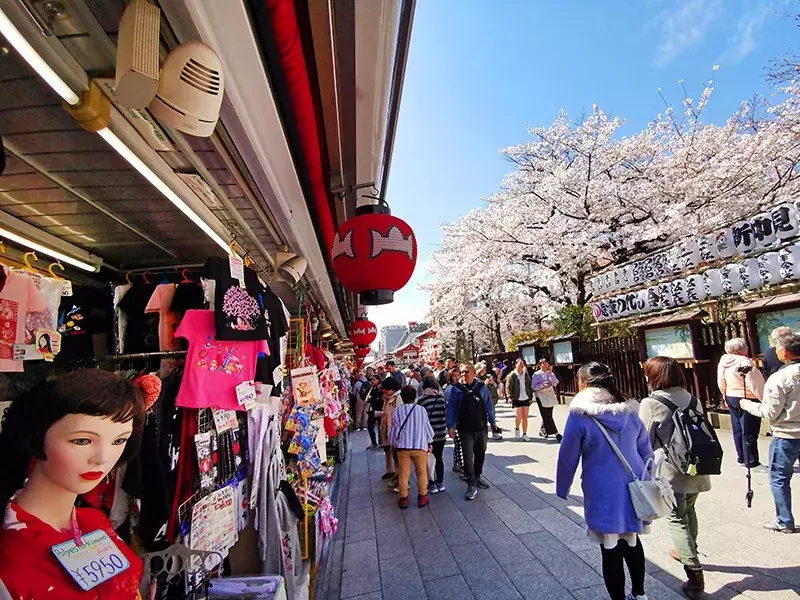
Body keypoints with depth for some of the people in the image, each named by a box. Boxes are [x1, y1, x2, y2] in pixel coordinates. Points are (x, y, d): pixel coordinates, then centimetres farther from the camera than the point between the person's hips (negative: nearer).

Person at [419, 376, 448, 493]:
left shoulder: (422, 400, -14)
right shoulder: (442, 398, -2)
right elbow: (446, 414, 3)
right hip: (441, 433, 4)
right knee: (439, 458, 16)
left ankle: (432, 484, 12)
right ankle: (440, 482, 23)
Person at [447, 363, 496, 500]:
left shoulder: (481, 387, 0)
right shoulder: (457, 388, -4)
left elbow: (488, 405, 7)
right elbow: (451, 408, -1)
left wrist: (492, 421, 4)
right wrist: (450, 426, -6)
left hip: (481, 427, 3)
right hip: (465, 429, -2)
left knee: (480, 453, 16)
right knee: (468, 456, -4)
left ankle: (477, 477, 36)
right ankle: (471, 485, 5)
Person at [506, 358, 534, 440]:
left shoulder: (526, 374, 9)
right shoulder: (512, 375, -6)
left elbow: (530, 386, 14)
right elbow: (508, 387, -7)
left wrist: (531, 396, 9)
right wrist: (510, 397, -13)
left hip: (526, 398, 4)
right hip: (517, 399, -4)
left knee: (525, 417, 5)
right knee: (519, 416, -9)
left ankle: (524, 434, 15)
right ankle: (516, 428, 21)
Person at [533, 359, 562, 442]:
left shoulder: (550, 373, 11)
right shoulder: (536, 374, -5)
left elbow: (555, 383, -3)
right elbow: (534, 386, -9)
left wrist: (550, 373, -8)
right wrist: (542, 385, -23)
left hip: (550, 397, 5)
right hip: (541, 397, -5)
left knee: (548, 416, 11)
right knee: (547, 416, -9)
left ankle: (542, 430, 27)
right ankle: (556, 433, -7)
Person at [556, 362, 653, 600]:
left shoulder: (579, 415, -15)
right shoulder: (630, 411, 0)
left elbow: (567, 458, -9)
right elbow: (646, 451, 9)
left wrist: (562, 489, 5)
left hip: (604, 493, -6)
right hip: (633, 489, 6)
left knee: (611, 551, 9)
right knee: (632, 542, 25)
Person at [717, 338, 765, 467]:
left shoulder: (723, 362, 2)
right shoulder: (745, 363, -20)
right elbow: (756, 385, -20)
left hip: (731, 398, 7)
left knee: (737, 430, 15)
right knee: (749, 432, 1)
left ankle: (741, 457, 25)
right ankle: (751, 461, 7)